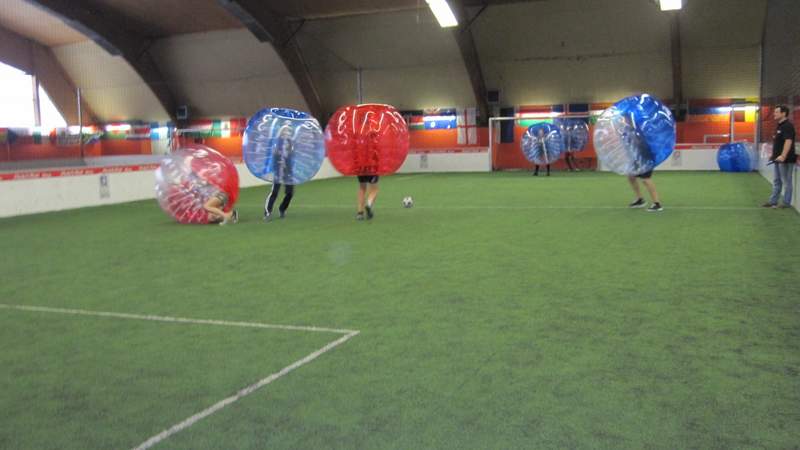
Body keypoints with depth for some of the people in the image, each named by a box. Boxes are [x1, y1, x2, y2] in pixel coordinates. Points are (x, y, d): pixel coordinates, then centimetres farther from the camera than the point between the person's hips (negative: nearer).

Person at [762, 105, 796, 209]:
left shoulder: (787, 126, -16)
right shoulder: (780, 126, 14)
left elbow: (788, 141, -26)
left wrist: (783, 156, -34)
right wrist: (774, 155, 22)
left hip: (785, 159, -10)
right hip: (778, 159, 10)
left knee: (786, 181, -1)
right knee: (777, 181, 15)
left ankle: (786, 203, 7)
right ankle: (773, 201, 21)